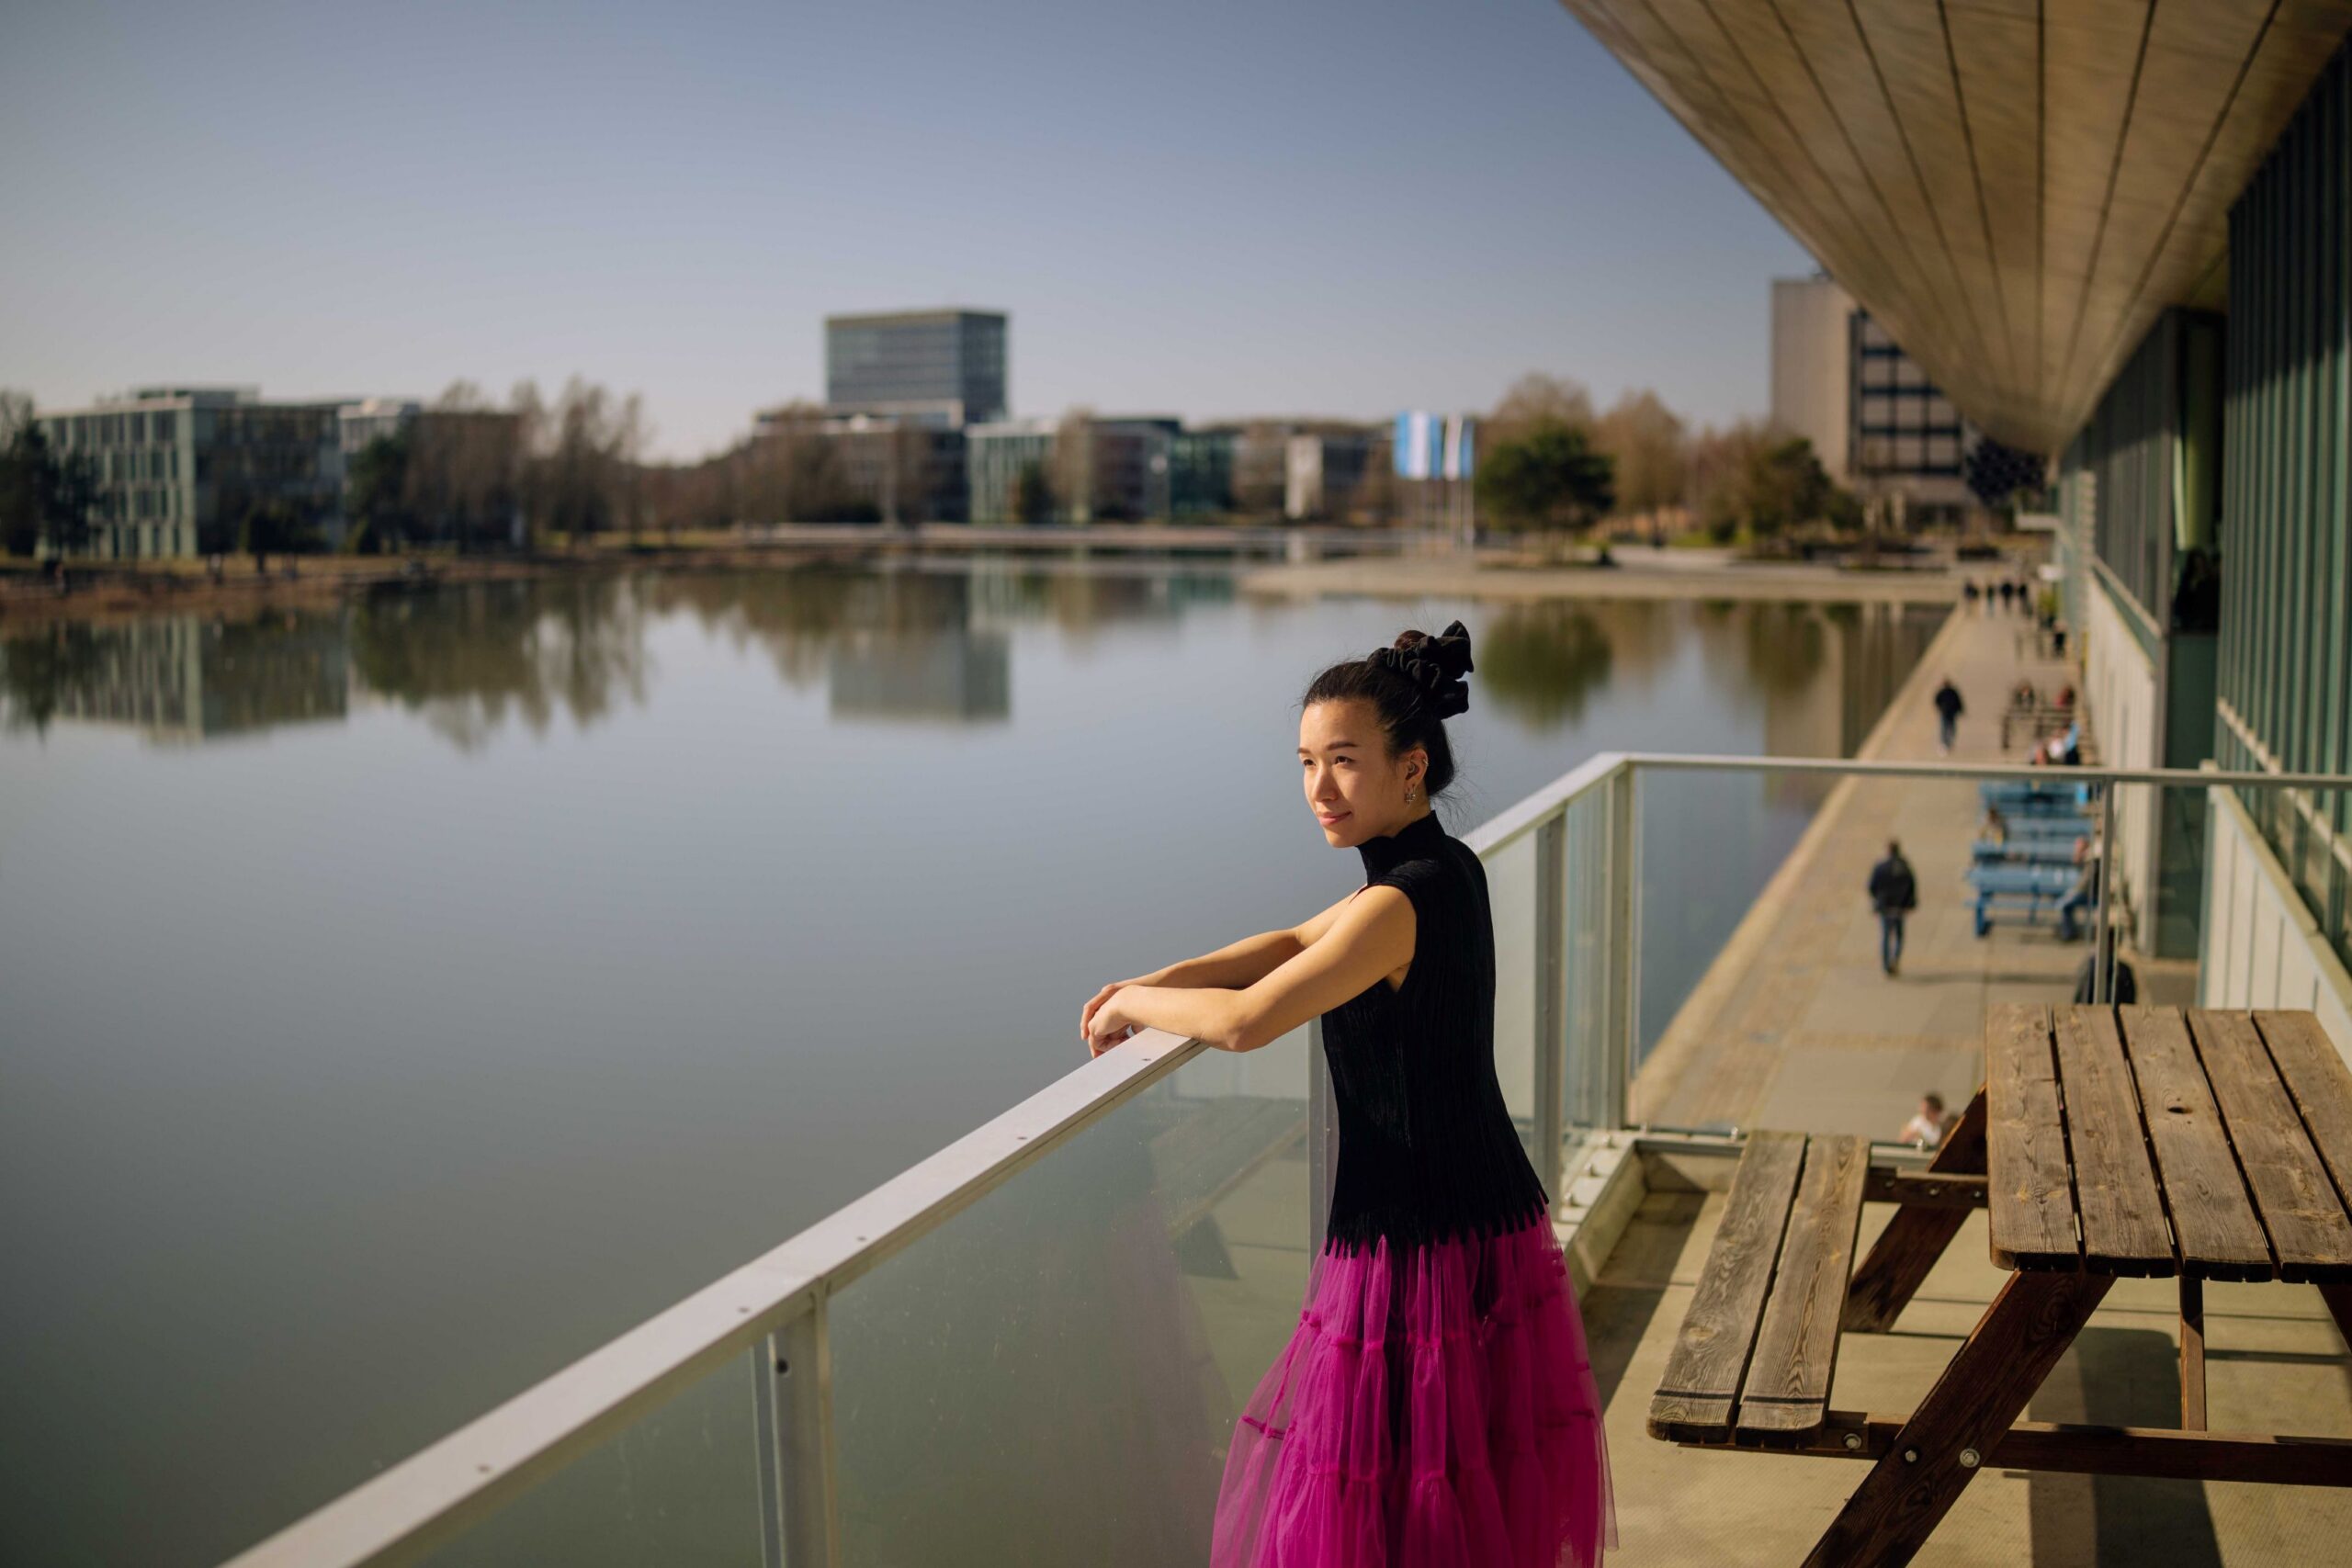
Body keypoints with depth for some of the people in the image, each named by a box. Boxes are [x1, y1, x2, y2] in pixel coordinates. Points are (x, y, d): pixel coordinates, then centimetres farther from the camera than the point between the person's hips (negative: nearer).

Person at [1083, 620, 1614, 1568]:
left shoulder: (1400, 905, -22)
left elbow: (1244, 1023, -27)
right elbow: (1301, 942, 18)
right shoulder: (1450, 869, 6)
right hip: (1495, 1229, 9)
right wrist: (1151, 984, 9)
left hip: (1415, 1250, -9)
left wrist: (1134, 1003, -8)